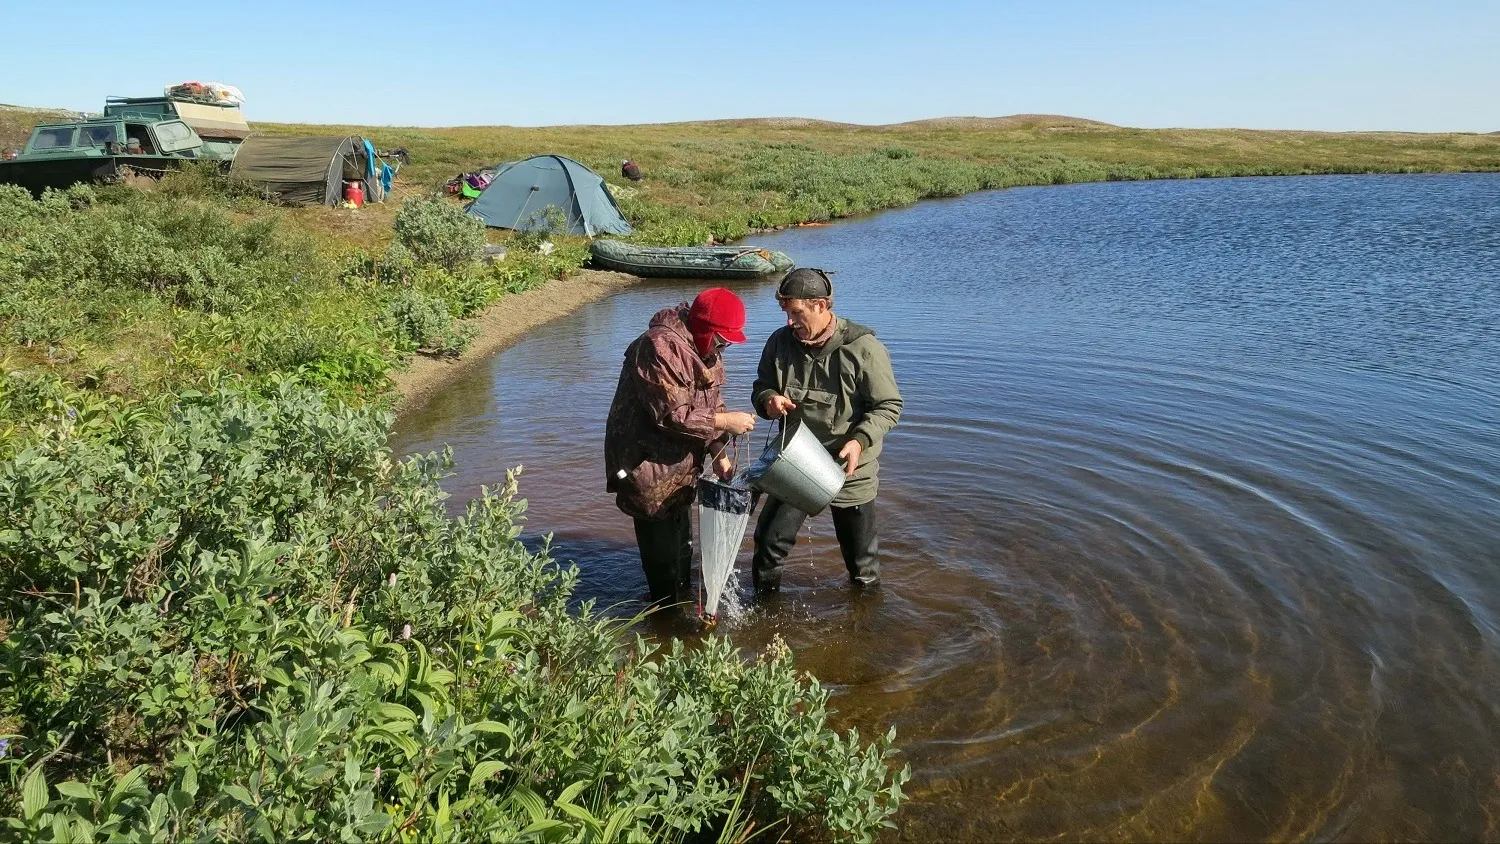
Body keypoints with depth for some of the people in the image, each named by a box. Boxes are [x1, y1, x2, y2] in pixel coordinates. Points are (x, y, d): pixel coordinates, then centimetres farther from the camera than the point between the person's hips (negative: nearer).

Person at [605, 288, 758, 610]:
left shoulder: (704, 350, 6)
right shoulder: (660, 346, -25)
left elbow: (710, 405, 12)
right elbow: (672, 414, -30)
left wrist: (719, 454, 3)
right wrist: (726, 422, -25)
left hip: (681, 466, 10)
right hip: (649, 465, -9)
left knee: (682, 542, 23)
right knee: (661, 550, -1)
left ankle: (683, 598, 40)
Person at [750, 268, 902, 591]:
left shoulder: (863, 347, -18)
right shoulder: (780, 341, -5)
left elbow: (889, 406, -12)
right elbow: (761, 387, 9)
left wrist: (859, 440, -28)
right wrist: (768, 399, -16)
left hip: (849, 469, -3)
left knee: (862, 558, 14)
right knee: (768, 542, 6)